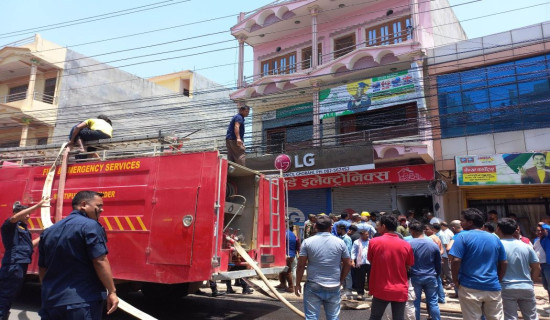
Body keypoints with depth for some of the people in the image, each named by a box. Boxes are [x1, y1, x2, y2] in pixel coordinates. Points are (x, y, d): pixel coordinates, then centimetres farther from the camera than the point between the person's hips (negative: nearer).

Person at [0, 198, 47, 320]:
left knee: (10, 297, 20)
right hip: (12, 266, -9)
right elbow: (14, 218, -31)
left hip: (21, 266, 9)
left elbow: (30, 245, 26)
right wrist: (37, 205, -38)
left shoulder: (23, 228, 18)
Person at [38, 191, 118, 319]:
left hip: (51, 302, 7)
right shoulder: (90, 226, -10)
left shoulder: (49, 231, 13)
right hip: (83, 301, -7)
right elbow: (100, 262, -17)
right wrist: (112, 291, -11)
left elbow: (42, 269, 18)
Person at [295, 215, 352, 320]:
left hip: (313, 287, -2)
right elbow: (348, 264, 4)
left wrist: (298, 284, 5)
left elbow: (301, 265, -5)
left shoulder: (307, 242, -6)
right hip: (334, 287, 2)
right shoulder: (340, 242, -1)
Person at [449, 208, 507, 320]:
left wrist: (456, 281, -4)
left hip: (470, 288, -4)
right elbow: (503, 264, 12)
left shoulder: (462, 237, -8)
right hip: (493, 288, 5)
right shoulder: (495, 238, 9)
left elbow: (455, 261, -16)